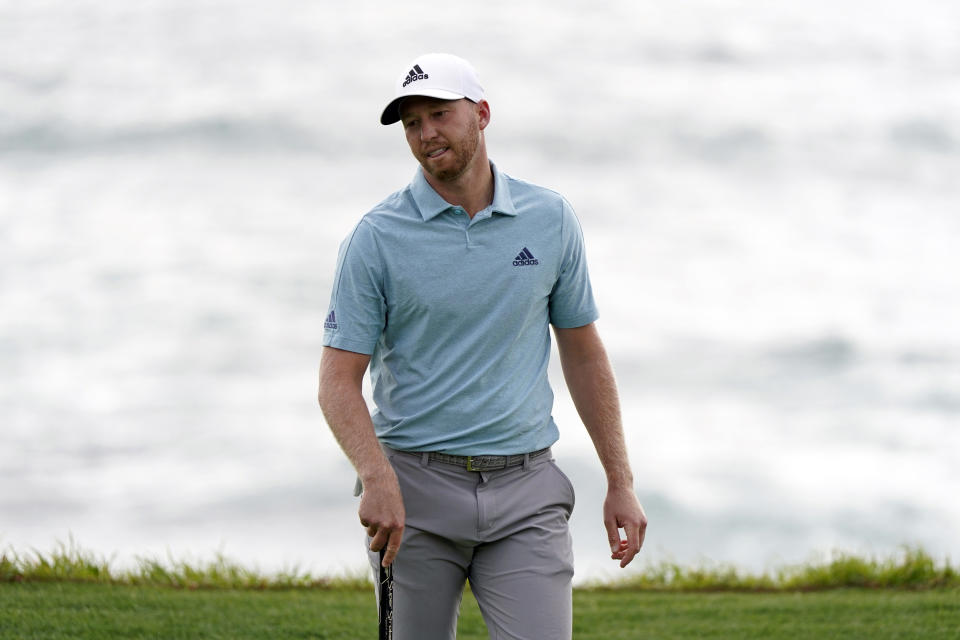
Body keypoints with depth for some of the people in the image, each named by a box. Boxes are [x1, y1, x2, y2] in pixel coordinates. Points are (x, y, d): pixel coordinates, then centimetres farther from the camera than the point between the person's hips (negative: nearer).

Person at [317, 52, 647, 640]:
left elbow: (583, 354, 14)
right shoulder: (377, 238, -3)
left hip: (524, 489, 1)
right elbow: (339, 380, -6)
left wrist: (621, 482, 9)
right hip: (416, 490, -1)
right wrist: (378, 479, -24)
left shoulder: (551, 221, 5)